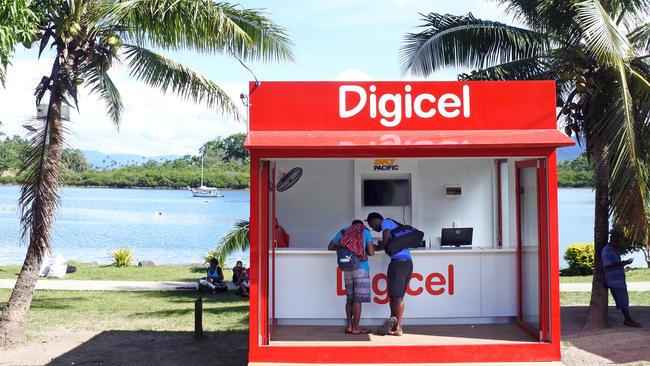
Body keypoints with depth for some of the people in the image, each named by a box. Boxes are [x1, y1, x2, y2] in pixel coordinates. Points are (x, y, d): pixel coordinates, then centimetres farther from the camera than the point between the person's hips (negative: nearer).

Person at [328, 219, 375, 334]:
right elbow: (371, 252, -1)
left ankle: (349, 325, 12)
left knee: (350, 298, 13)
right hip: (361, 268, -4)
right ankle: (356, 327, 1)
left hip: (347, 269, 4)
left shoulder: (343, 232, 16)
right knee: (358, 299, -2)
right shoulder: (365, 231, 6)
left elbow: (330, 247, 22)